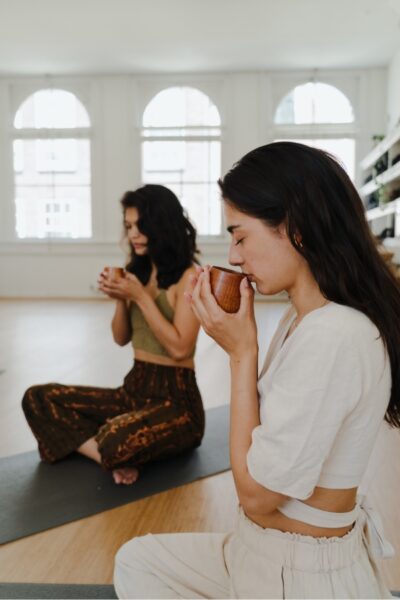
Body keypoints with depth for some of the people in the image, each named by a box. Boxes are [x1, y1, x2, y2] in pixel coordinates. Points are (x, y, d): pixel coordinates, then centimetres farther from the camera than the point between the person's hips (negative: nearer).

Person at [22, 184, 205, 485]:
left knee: (116, 442, -38)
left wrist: (141, 297, -18)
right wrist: (121, 299, -5)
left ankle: (119, 456, -2)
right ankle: (117, 457, -14)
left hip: (176, 400, -8)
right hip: (134, 389, 8)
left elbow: (179, 348, -19)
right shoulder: (139, 271, 9)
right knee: (39, 398, -2)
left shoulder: (188, 277, -12)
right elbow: (122, 338, 13)